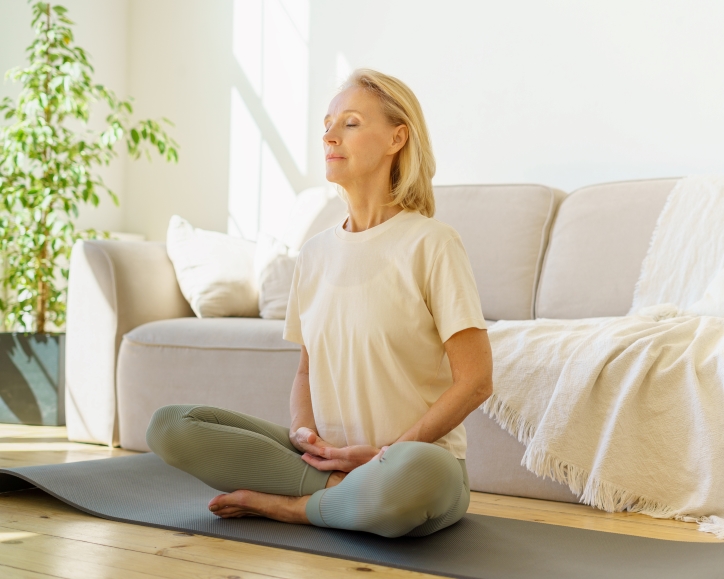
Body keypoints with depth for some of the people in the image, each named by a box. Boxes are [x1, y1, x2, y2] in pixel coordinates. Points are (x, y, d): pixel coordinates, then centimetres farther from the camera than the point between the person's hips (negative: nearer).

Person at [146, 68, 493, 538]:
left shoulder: (431, 243, -7)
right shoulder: (315, 253, 11)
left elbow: (475, 380, -9)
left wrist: (383, 455, -11)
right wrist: (304, 431, -4)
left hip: (420, 460, -4)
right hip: (329, 456, 5)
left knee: (413, 473, -42)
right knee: (169, 425, -10)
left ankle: (284, 505, -12)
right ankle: (349, 491, -11)